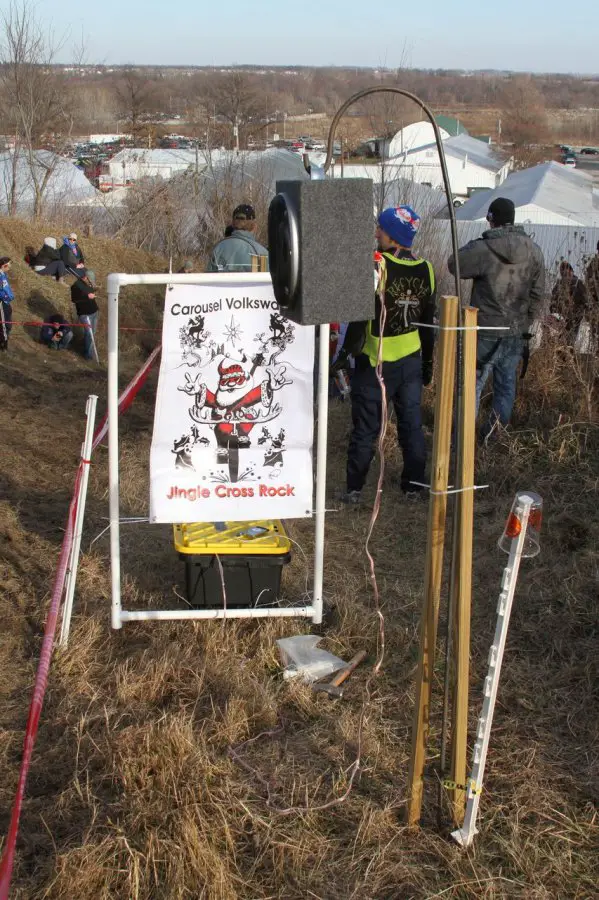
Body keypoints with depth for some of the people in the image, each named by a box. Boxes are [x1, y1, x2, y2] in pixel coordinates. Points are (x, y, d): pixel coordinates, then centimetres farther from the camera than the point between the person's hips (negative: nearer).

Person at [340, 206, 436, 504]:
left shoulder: (378, 266, -16)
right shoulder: (425, 270, 2)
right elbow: (428, 321, 10)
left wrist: (346, 351, -8)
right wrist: (428, 362, 17)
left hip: (376, 361, -5)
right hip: (411, 360, 5)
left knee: (366, 428, 4)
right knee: (411, 425, 14)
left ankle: (354, 489, 11)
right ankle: (413, 485, 22)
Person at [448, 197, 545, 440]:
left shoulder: (482, 249, -17)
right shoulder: (534, 251, 0)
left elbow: (454, 264, -1)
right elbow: (537, 294, 5)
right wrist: (525, 324, 15)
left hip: (486, 331, -4)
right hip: (516, 332, 5)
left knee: (473, 382, 5)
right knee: (506, 383, 15)